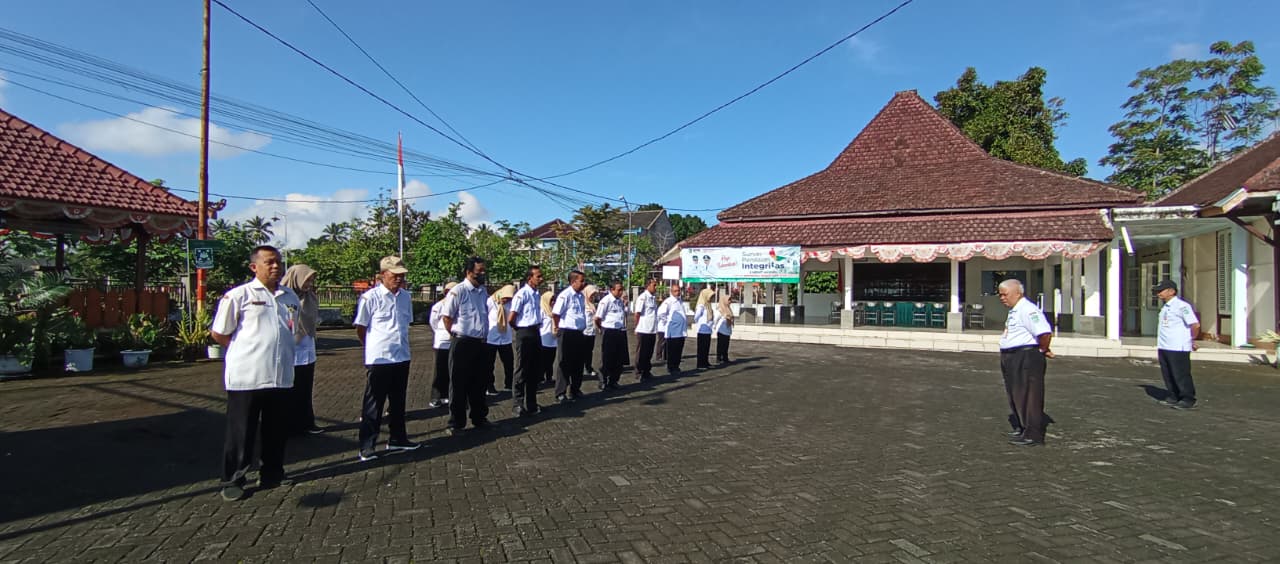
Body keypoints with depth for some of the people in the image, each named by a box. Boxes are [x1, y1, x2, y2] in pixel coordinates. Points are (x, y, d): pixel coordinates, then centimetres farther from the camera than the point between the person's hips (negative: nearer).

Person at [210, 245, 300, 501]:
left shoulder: (290, 297, 11)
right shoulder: (239, 295, -5)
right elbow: (219, 333, -1)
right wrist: (245, 351, 4)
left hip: (281, 376, 5)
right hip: (246, 376, -5)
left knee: (278, 430, 13)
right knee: (241, 432, 4)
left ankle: (272, 474, 27)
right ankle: (232, 482, 17)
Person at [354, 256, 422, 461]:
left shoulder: (406, 296, 5)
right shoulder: (370, 297, -12)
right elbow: (360, 329, -5)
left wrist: (401, 345, 14)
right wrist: (375, 349, 6)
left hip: (402, 358, 6)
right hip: (379, 359, -6)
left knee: (398, 401, 17)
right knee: (373, 404, 2)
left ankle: (397, 438, 30)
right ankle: (366, 446, 11)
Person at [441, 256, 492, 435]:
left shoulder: (483, 292, 9)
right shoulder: (458, 291, -13)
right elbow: (446, 317, -10)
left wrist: (484, 336, 15)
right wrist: (456, 335, -3)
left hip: (480, 343, 7)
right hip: (462, 343, -6)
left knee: (479, 383, 15)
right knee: (459, 385, 3)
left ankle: (479, 418, 28)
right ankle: (456, 423, 13)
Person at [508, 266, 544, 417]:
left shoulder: (536, 294, 10)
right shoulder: (522, 294, -15)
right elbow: (511, 319, -17)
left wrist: (537, 327, 10)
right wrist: (520, 330, 0)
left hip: (536, 333, 8)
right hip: (525, 334, -8)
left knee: (535, 370, 14)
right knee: (523, 370, 0)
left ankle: (531, 403, 26)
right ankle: (518, 404, 10)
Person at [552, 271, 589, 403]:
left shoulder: (581, 296, 10)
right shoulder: (565, 295, -15)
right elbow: (555, 314, -15)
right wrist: (557, 328, -5)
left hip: (579, 333, 7)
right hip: (567, 333, -7)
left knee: (578, 363, 15)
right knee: (565, 364, 0)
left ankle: (575, 390, 29)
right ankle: (560, 393, 9)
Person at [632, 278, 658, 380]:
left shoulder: (653, 298, 12)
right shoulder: (642, 297, -12)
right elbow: (637, 313, -11)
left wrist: (656, 328, 11)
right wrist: (637, 327, -6)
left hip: (652, 330, 7)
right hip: (643, 330, -7)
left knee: (649, 353, 13)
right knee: (641, 353, 3)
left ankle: (647, 372, 23)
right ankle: (639, 373, 11)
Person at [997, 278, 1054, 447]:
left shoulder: (1027, 310, -18)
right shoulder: (1014, 311, 16)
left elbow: (1045, 332, -29)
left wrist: (1043, 350, -14)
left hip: (1026, 357, -11)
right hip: (1012, 359, 11)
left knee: (1028, 396, -5)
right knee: (1015, 395, 19)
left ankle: (1033, 435, 1)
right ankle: (1021, 428, 33)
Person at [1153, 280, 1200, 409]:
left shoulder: (1181, 305, -13)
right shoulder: (1165, 307, 15)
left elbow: (1195, 324, -19)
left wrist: (1192, 341, -7)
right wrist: (1160, 345, 18)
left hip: (1178, 348, -9)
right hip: (1164, 348, 9)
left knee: (1181, 375, -1)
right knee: (1168, 375, 14)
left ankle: (1188, 400, 8)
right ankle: (1173, 397, 24)